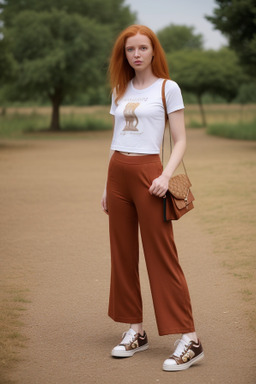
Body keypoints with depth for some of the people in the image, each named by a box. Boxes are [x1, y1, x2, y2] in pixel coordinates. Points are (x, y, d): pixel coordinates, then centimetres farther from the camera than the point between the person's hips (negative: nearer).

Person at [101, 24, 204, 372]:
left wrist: (166, 176, -18)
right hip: (117, 173, 6)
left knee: (161, 256, -9)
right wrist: (108, 186, 13)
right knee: (123, 255, 7)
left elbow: (180, 141, -2)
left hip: (148, 172, -6)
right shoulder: (120, 91, 15)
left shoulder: (168, 88, 0)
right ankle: (135, 331, 17)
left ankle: (190, 340, -6)